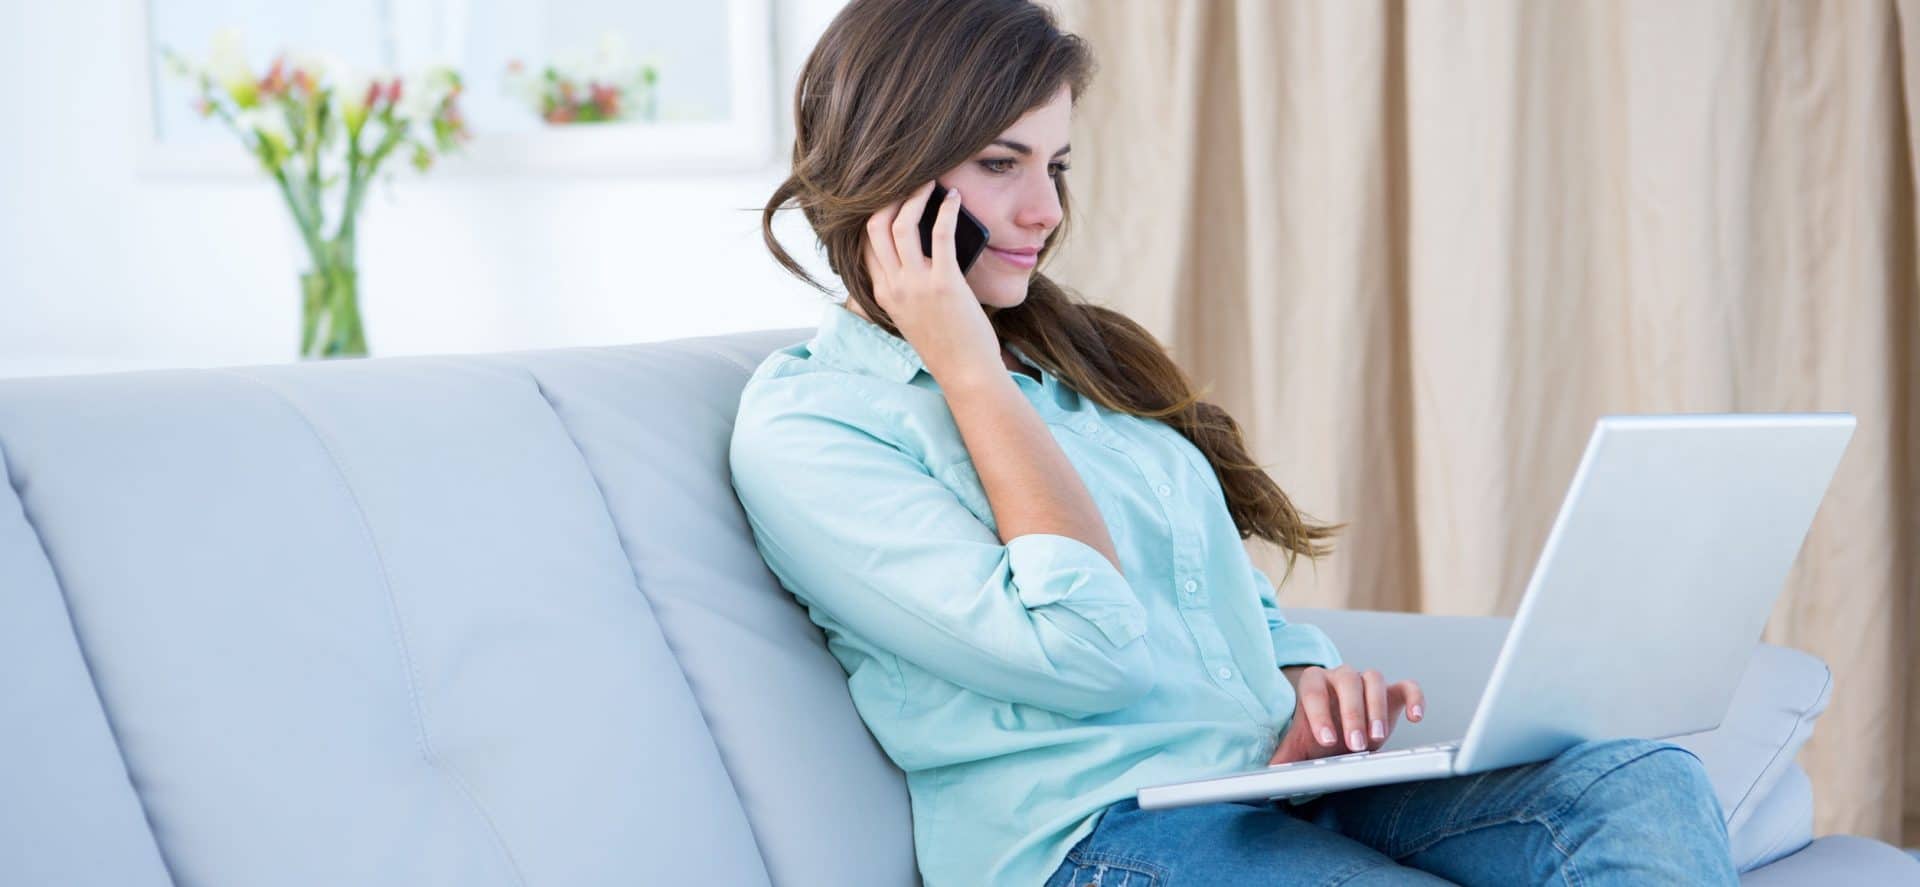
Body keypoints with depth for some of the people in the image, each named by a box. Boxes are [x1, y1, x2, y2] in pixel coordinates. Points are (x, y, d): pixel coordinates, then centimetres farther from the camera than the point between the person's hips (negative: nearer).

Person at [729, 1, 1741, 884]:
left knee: (1641, 783, -21)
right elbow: (1084, 648, -14)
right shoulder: (801, 421, -3)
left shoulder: (1075, 352, 21)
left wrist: (1307, 675, 2)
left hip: (1279, 776, 8)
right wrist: (965, 364, -8)